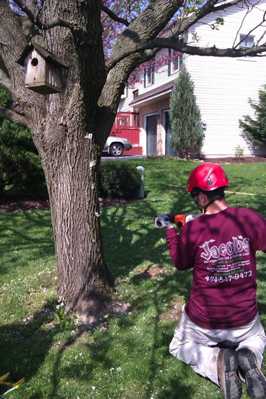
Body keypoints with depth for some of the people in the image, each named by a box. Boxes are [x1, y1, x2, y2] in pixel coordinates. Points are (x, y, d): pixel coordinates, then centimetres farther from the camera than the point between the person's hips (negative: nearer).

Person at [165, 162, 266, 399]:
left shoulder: (191, 229, -19)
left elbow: (180, 264, 0)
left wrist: (171, 231, 12)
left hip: (203, 323, -1)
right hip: (245, 320, 2)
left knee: (179, 348, 30)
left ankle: (217, 361, -1)